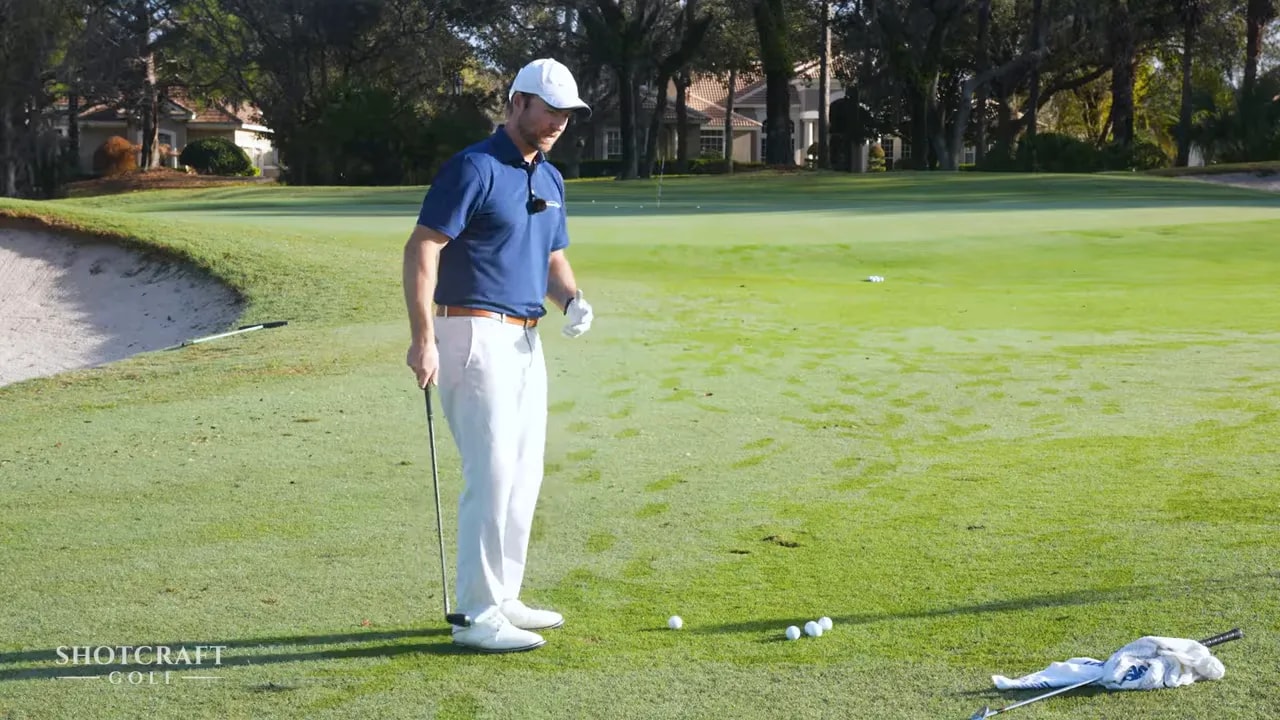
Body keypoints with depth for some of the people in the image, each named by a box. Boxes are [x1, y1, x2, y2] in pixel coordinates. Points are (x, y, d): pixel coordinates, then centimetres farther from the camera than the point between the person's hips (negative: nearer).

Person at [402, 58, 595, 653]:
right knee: (491, 474, -11)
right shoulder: (473, 168, -12)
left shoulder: (550, 179, 14)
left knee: (524, 474, 11)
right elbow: (421, 248, -17)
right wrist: (423, 338, -24)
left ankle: (503, 598, 20)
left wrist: (573, 301, 0)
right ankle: (477, 616, -6)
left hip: (525, 340, 9)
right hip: (475, 335, -9)